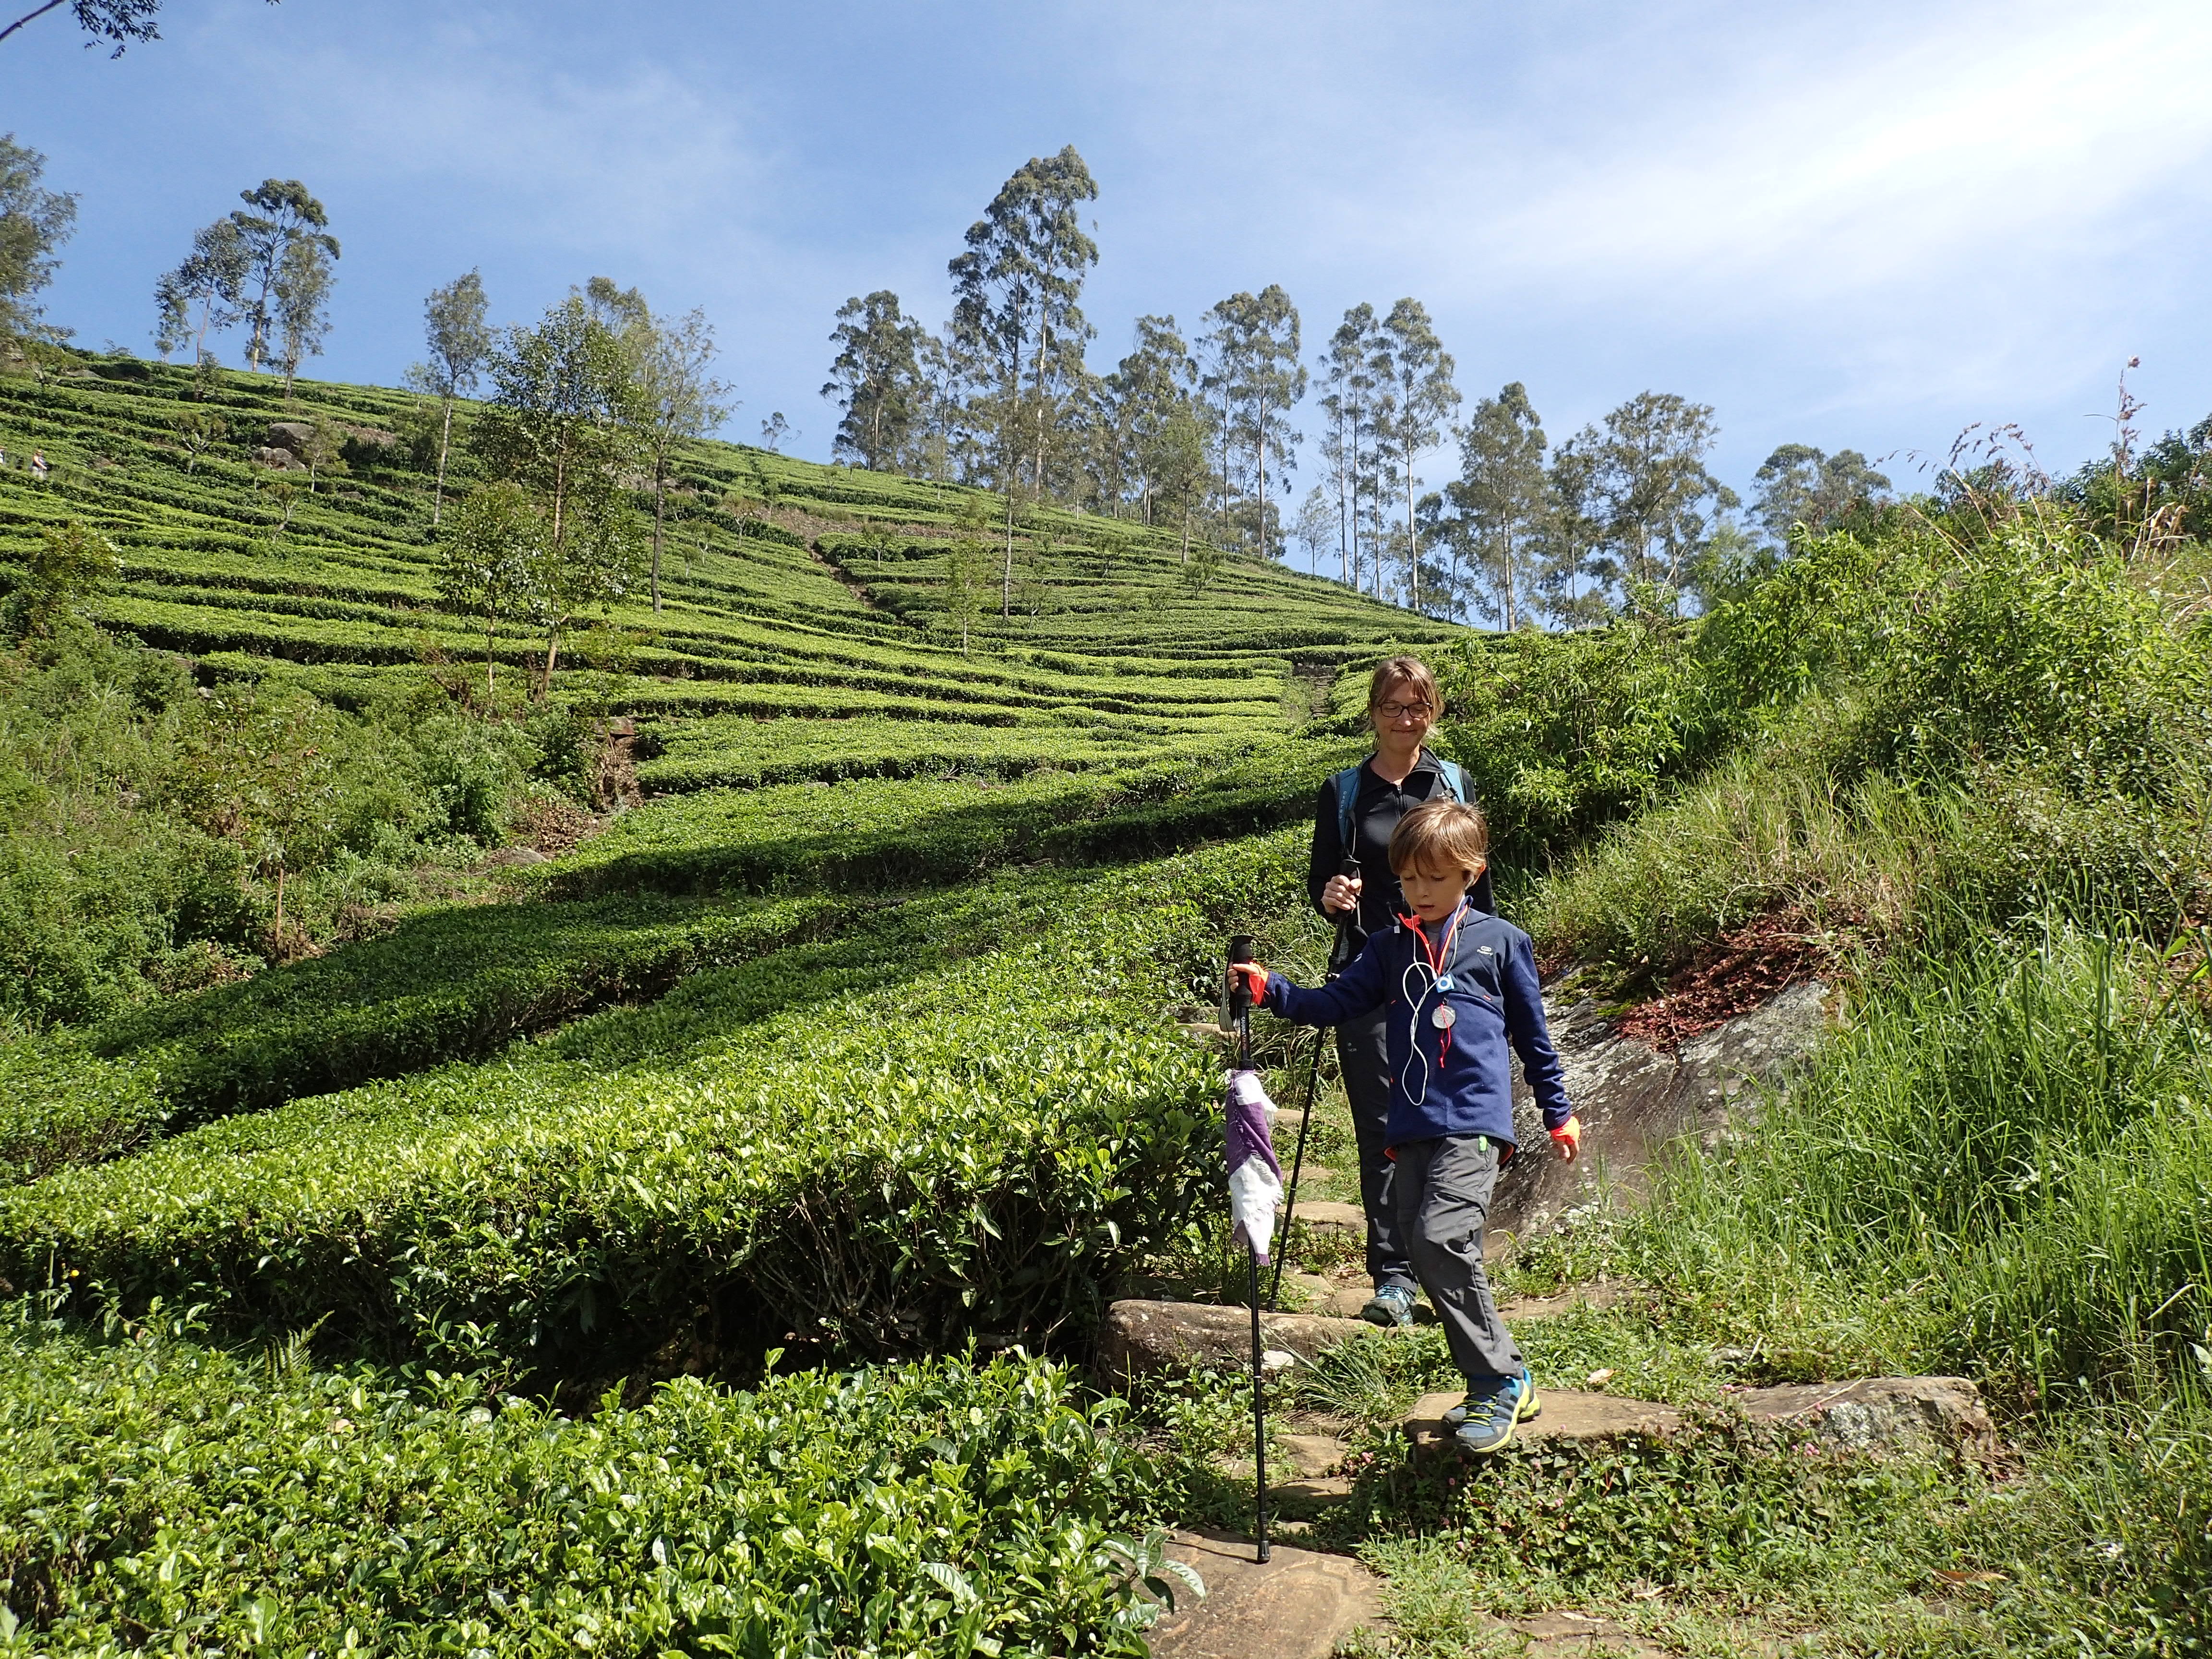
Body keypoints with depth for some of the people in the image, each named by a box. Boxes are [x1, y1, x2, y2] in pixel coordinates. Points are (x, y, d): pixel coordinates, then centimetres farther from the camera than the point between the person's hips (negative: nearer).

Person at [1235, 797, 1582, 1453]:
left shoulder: (1500, 941, 5)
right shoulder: (1389, 948, 13)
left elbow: (1533, 1033, 12)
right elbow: (1335, 1003, 7)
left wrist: (1558, 1111, 16)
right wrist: (1271, 989, -9)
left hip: (1474, 1123, -5)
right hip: (1411, 1128, 5)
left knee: (1441, 1238, -21)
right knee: (1427, 1252, 6)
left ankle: (1501, 1380, -5)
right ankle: (1498, 1383, 21)